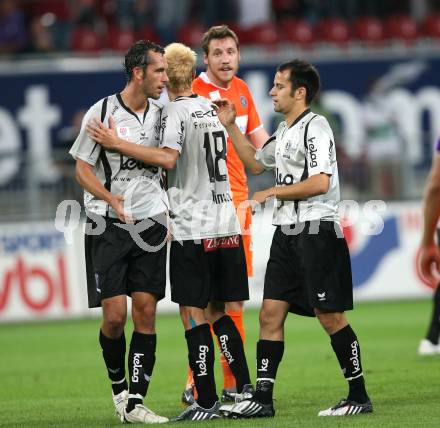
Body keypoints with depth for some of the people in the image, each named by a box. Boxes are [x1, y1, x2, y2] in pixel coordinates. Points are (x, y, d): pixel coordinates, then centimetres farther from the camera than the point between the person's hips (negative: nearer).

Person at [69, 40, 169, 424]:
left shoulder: (161, 115, 9)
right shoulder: (102, 112, -6)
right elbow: (83, 169, -3)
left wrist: (168, 215, 13)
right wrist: (114, 200, -17)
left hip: (151, 225, 4)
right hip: (108, 227, -4)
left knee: (146, 311, -3)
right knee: (115, 315, -8)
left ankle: (135, 403, 0)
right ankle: (119, 386, 17)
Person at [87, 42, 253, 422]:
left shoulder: (176, 111, -8)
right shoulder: (212, 109, 15)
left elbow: (169, 158, -22)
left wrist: (117, 144, -19)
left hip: (192, 229, -7)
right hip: (226, 225, 7)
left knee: (194, 315, -4)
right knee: (218, 312, 15)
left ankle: (207, 402, -6)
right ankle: (245, 388, 11)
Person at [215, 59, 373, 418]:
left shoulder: (315, 127, -11)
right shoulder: (284, 132, 17)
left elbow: (319, 183, -21)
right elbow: (255, 163, 34)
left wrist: (271, 193, -11)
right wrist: (230, 126, 25)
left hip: (317, 230, -9)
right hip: (287, 233, 9)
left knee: (330, 317, -6)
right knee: (271, 314, 3)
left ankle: (359, 397, 3)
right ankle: (263, 398, 4)